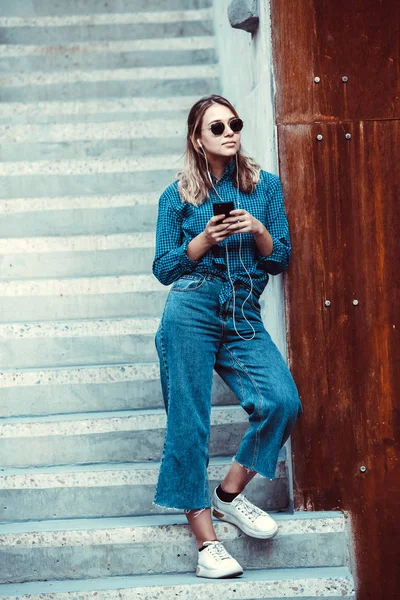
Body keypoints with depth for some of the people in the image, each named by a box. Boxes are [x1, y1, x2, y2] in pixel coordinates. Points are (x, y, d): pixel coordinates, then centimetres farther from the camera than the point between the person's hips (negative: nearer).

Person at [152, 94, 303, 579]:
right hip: (192, 311, -2)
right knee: (189, 420, -7)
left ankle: (229, 495, 3)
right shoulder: (177, 197, 8)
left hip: (244, 318, 2)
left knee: (283, 403, -18)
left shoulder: (266, 186, 13)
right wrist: (206, 238, -8)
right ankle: (205, 540, -1)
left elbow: (280, 261, 12)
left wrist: (258, 230, -7)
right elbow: (164, 269, 6)